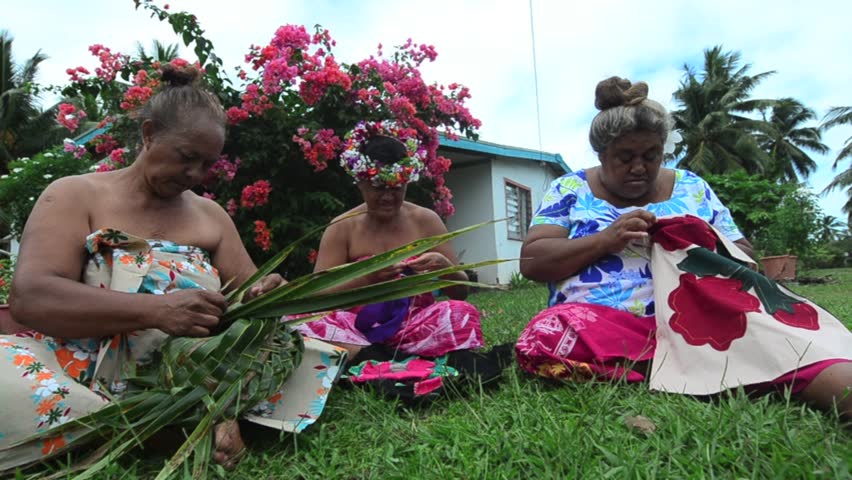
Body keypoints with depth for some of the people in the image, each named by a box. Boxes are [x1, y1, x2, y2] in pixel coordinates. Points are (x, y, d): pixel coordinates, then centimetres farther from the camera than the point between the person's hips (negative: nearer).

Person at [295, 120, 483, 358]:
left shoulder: (425, 220, 6)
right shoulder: (342, 227, 3)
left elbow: (461, 292, 7)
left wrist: (445, 268, -16)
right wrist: (366, 277, -22)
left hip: (415, 326, 1)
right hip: (358, 329, 0)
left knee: (462, 313, -28)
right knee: (304, 321, -28)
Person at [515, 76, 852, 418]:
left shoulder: (692, 187, 16)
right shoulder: (569, 189, 9)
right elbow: (531, 261, 0)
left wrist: (708, 245, -5)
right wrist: (605, 239, -13)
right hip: (600, 323, -1)